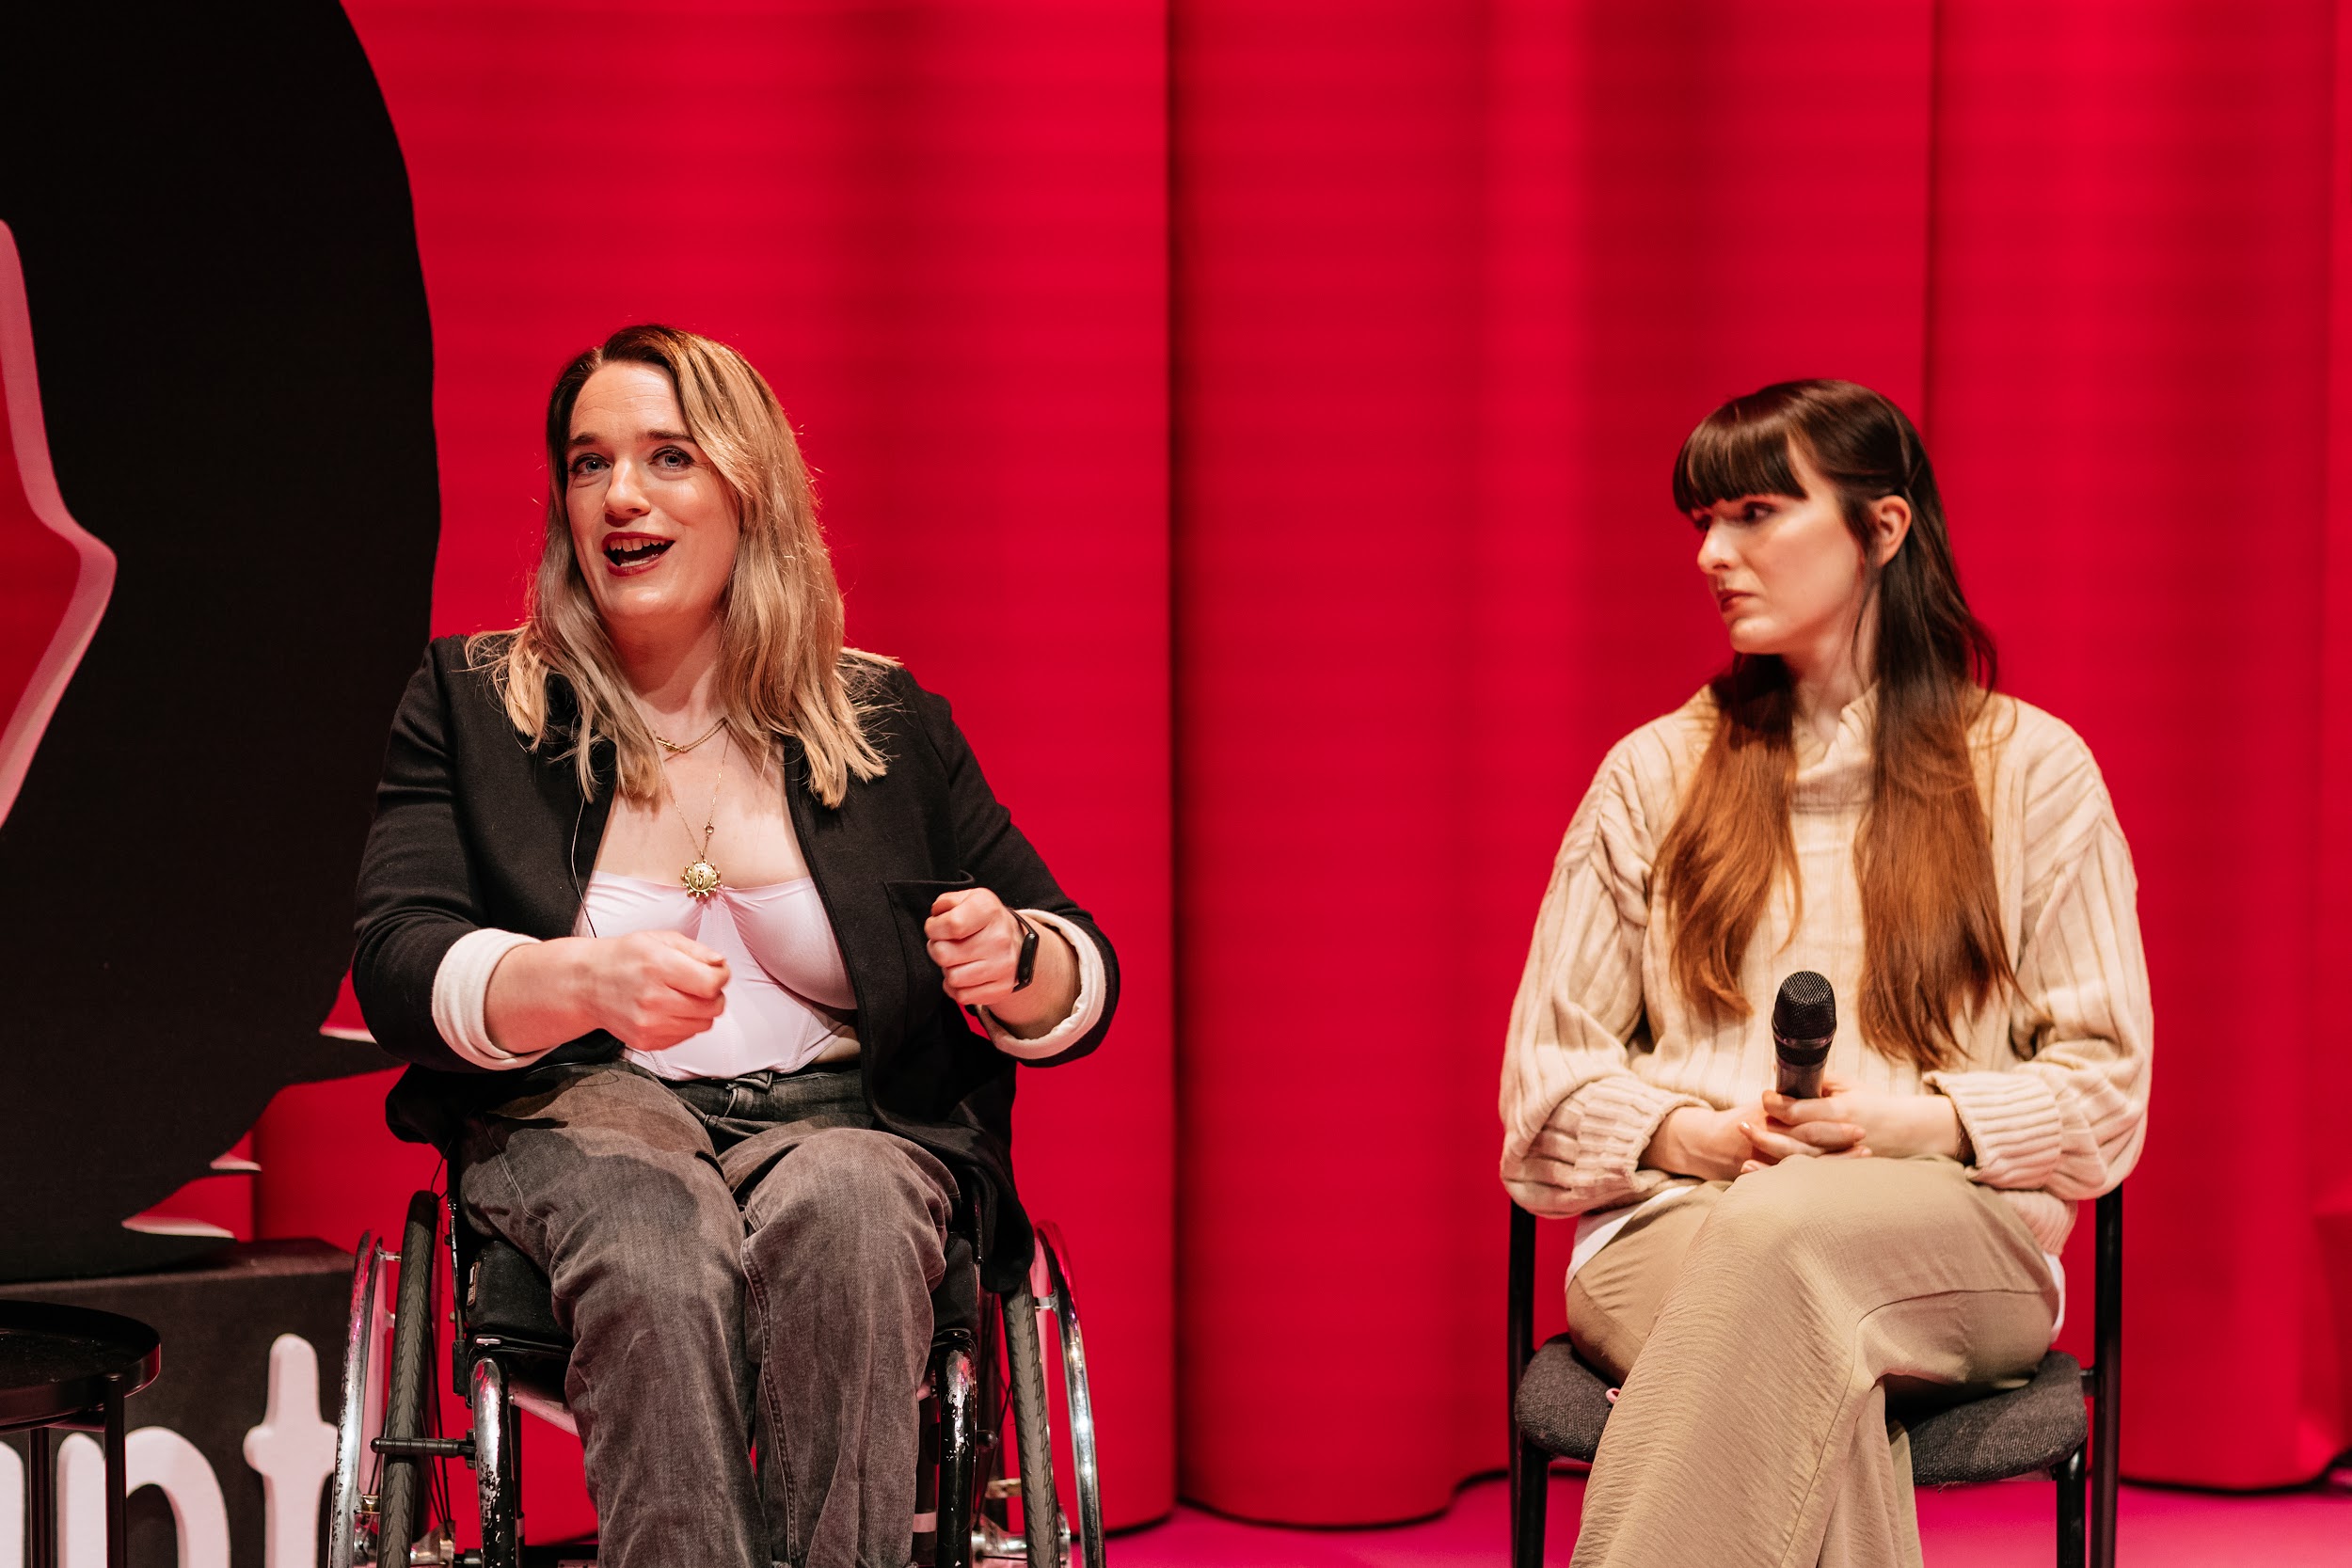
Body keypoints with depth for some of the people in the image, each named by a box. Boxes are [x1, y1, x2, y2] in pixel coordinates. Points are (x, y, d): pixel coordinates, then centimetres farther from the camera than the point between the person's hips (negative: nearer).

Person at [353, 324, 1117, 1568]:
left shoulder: (887, 722, 14)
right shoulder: (470, 704, 11)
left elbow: (1082, 988, 15)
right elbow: (396, 967, -3)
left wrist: (1012, 960, -12)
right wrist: (587, 981, -24)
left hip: (841, 1114, 1)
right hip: (580, 1107, -1)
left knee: (841, 1206, -36)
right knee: (658, 1235, -36)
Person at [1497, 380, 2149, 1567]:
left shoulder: (2031, 768, 13)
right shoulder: (1652, 774, 19)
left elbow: (2103, 1082, 10)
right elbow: (1548, 1068, 16)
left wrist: (1917, 1122, -10)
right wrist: (1684, 1135, -7)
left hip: (1957, 1232, -1)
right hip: (1675, 1224, 1)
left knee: (1780, 1233, -40)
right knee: (1812, 1348, -38)